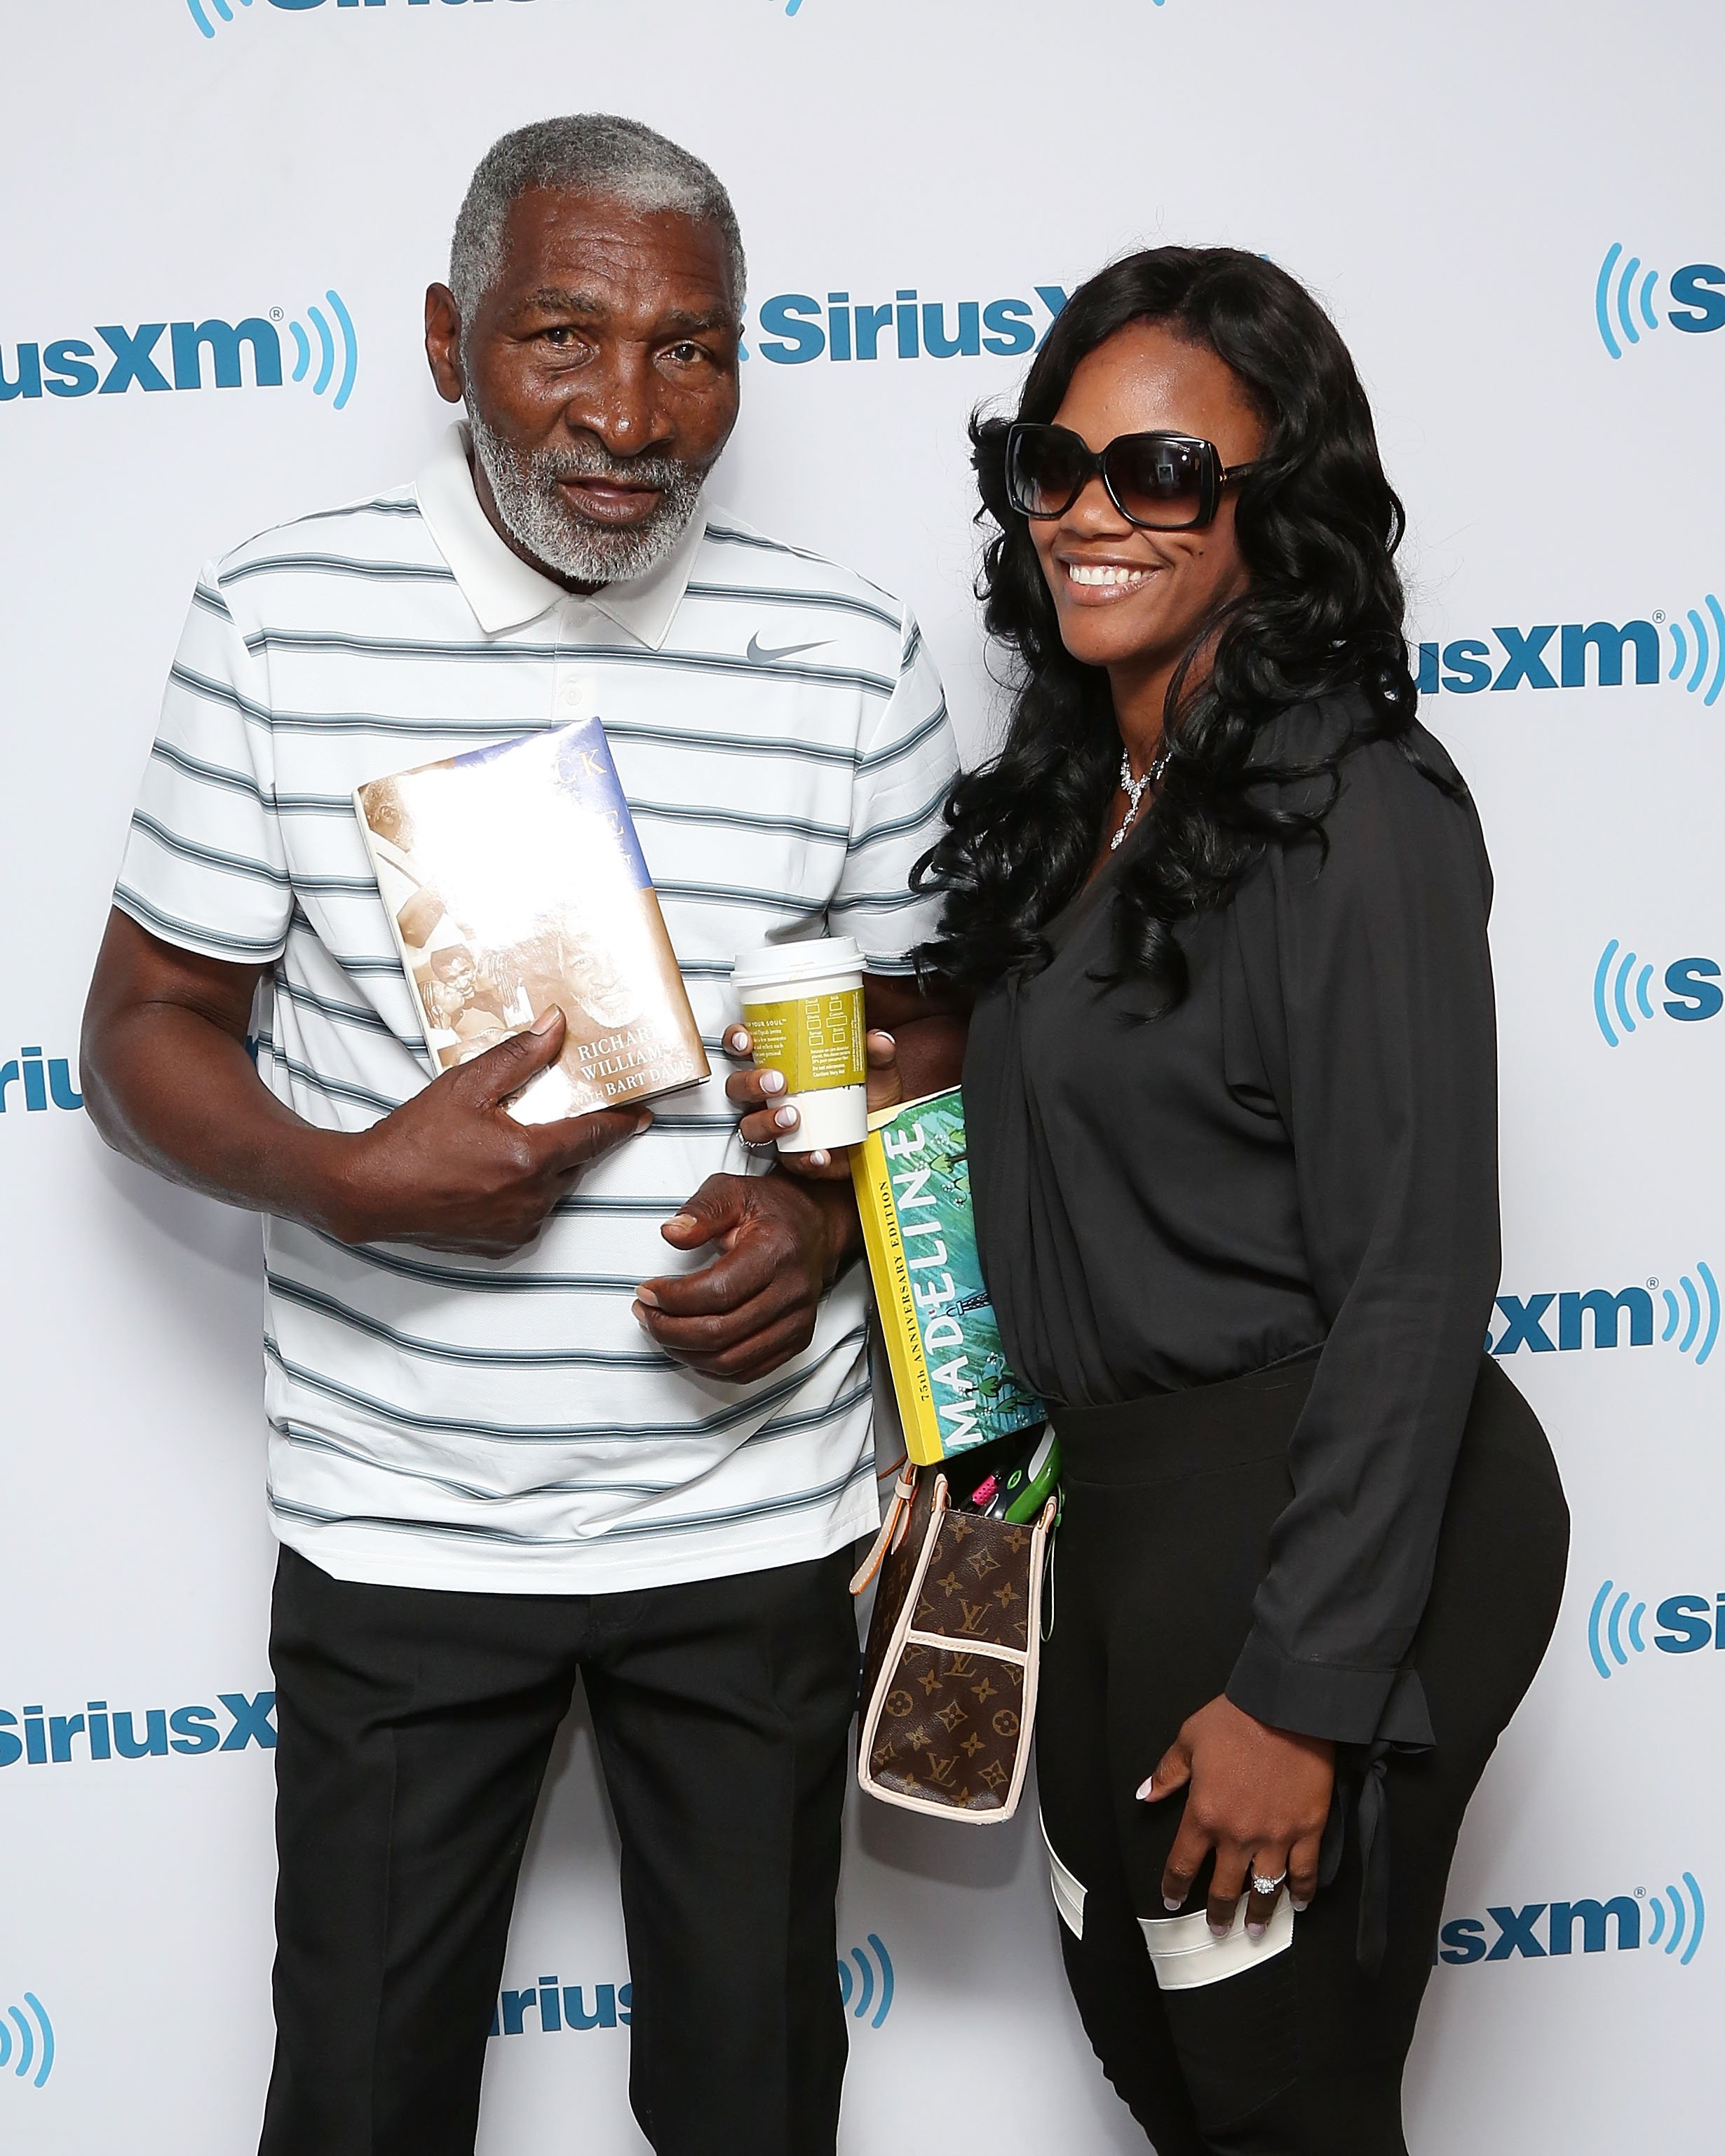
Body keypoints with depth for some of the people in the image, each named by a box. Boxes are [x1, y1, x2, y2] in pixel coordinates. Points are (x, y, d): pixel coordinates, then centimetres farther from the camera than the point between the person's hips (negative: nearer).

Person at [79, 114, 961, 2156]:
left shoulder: (851, 653, -2)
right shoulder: (280, 622, -6)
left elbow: (919, 1026, 9)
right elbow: (143, 1030, -2)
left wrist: (824, 1213, -11)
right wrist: (344, 1181, -21)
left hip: (752, 1516, 1)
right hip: (397, 1516, -1)